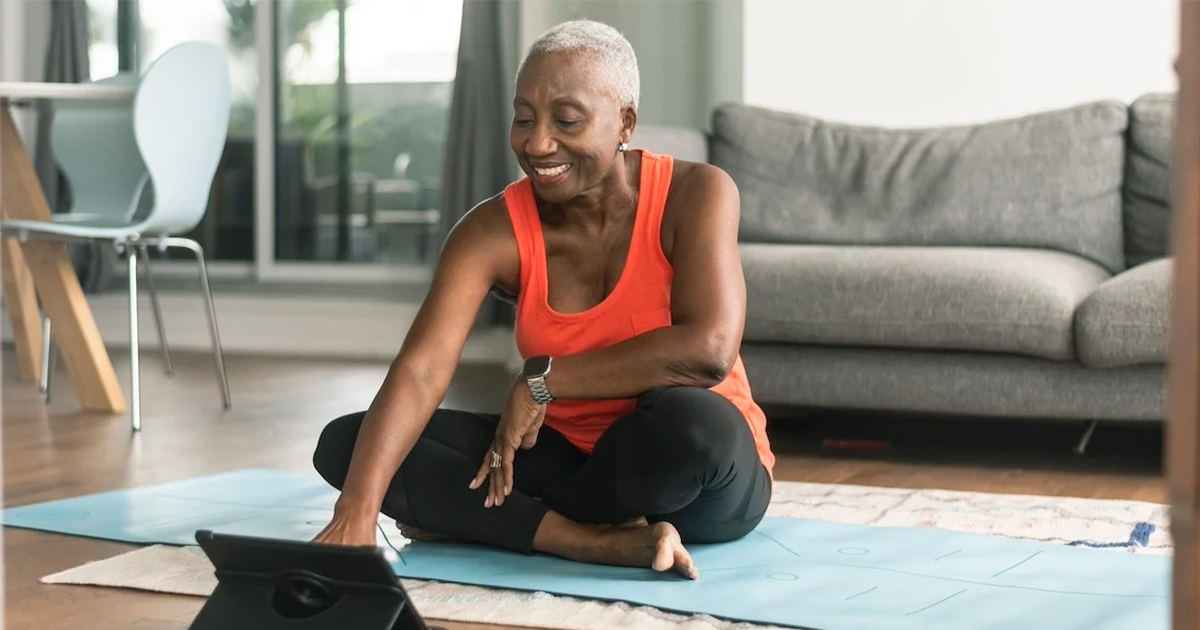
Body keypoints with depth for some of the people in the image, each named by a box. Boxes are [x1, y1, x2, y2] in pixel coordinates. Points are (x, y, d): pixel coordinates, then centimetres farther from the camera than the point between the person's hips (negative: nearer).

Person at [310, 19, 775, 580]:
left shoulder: (695, 194, -16)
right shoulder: (494, 231, -11)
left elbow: (709, 349, -31)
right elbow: (418, 373, -25)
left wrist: (541, 380, -24)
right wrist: (355, 514, -41)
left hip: (699, 473, -4)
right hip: (572, 455, 4)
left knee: (691, 419, -40)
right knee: (345, 444, -13)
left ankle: (476, 519, -16)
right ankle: (603, 543, -24)